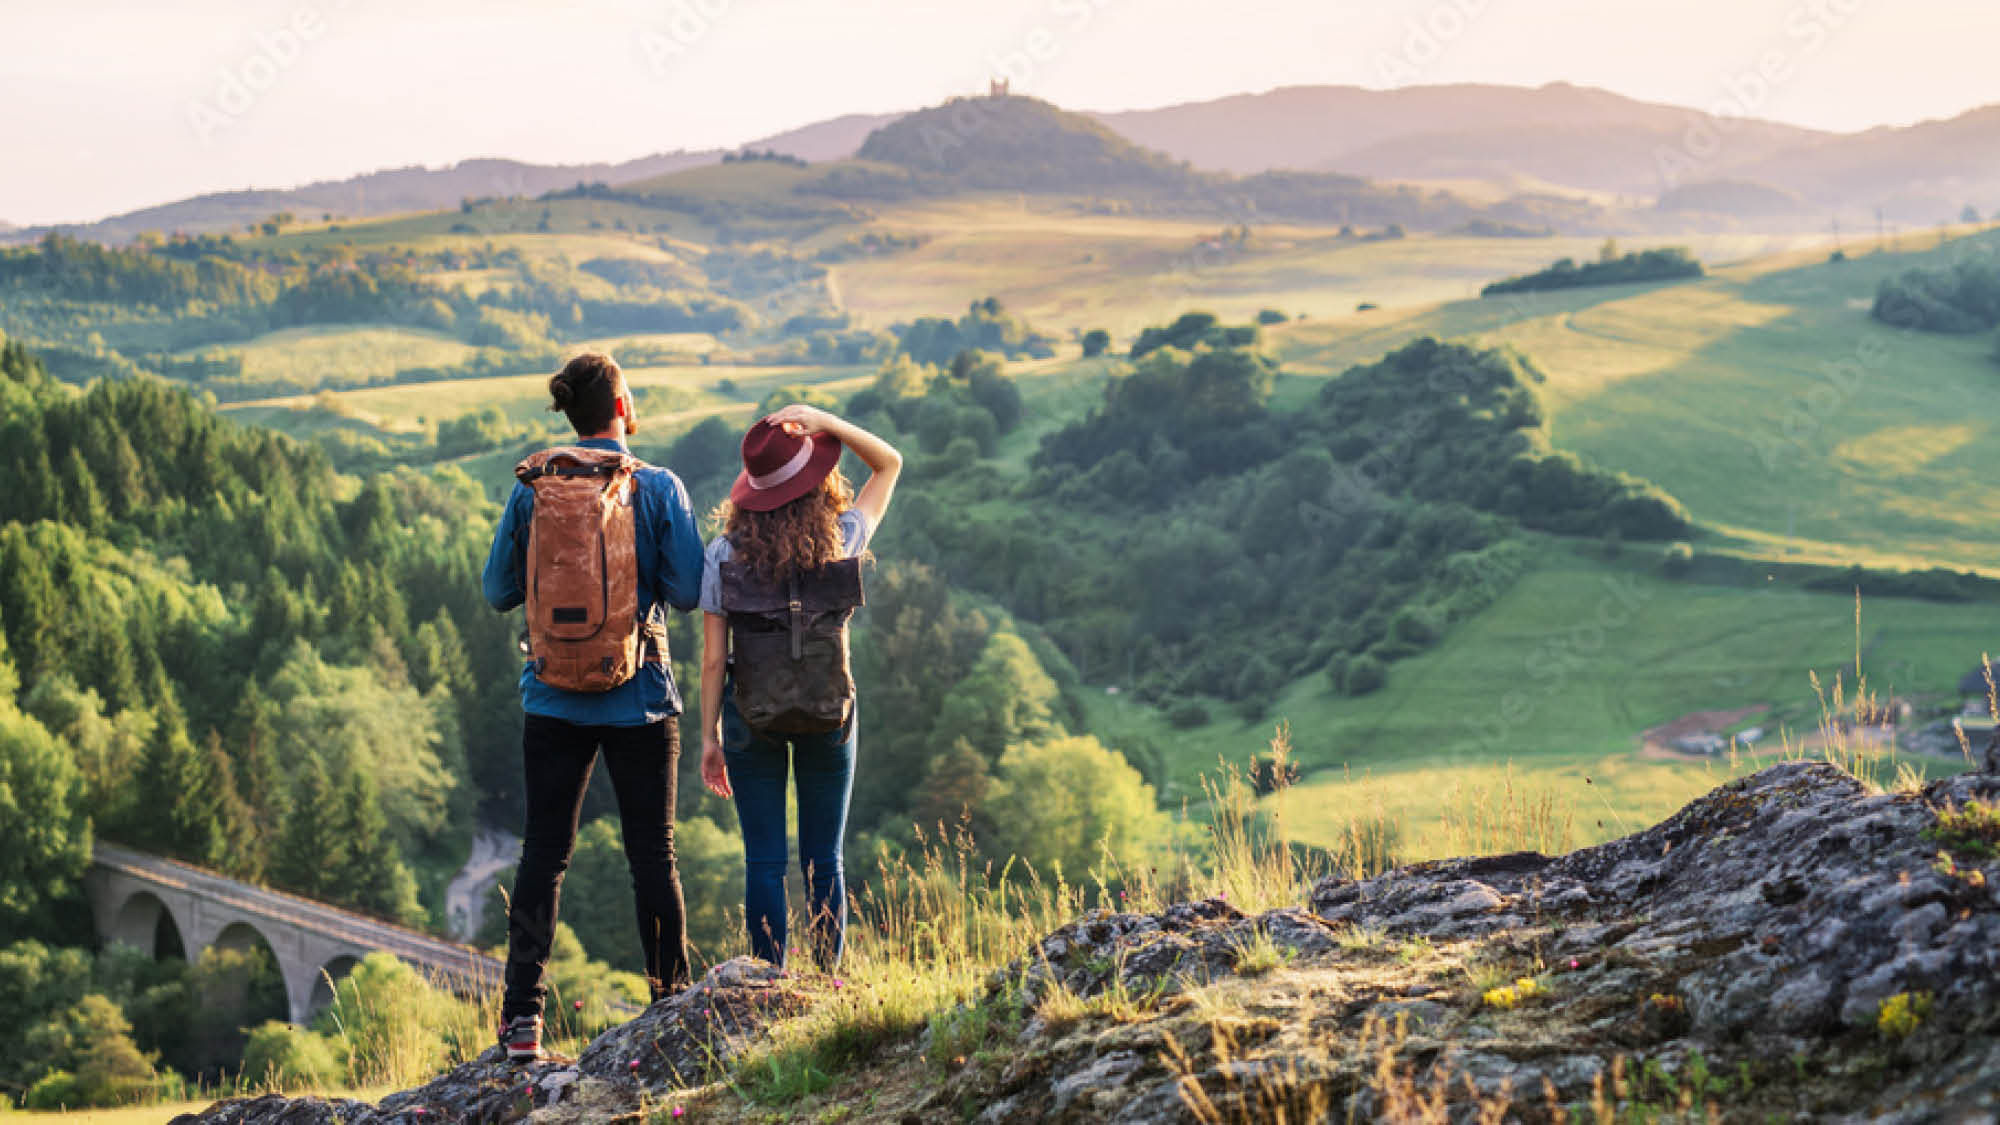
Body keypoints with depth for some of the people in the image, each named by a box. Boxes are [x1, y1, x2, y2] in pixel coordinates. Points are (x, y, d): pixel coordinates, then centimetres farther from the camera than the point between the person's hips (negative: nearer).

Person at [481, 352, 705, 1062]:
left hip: (554, 698, 2)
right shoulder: (659, 488, -8)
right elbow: (687, 592, -7)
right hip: (640, 698, -1)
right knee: (652, 853, 9)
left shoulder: (532, 489, -1)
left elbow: (499, 591, 4)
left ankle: (523, 1014, 2)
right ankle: (672, 1005, 15)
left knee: (543, 851, 6)